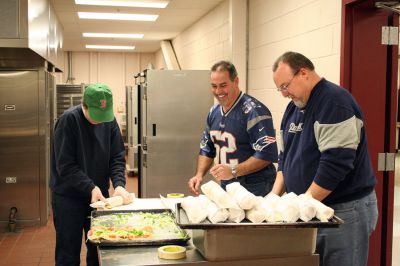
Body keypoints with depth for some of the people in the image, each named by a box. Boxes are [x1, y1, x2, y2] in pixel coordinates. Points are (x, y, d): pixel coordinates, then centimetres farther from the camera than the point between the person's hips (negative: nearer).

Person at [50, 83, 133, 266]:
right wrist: (91, 188, -25)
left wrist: (119, 184, -17)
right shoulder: (69, 120, -17)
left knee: (98, 251, 12)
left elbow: (117, 158, 0)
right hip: (68, 197, -4)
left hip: (99, 194, 4)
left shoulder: (109, 121, -3)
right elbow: (65, 165, -18)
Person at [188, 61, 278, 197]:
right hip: (226, 188, 7)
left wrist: (233, 171, -28)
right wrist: (199, 175, 1)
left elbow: (267, 153, -22)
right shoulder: (214, 112, 7)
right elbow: (206, 148, 16)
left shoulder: (254, 111, -17)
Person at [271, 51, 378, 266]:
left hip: (345, 210, -7)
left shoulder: (334, 101, -15)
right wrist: (275, 194, 3)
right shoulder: (294, 107, 11)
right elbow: (286, 155, 17)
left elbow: (336, 163, -23)